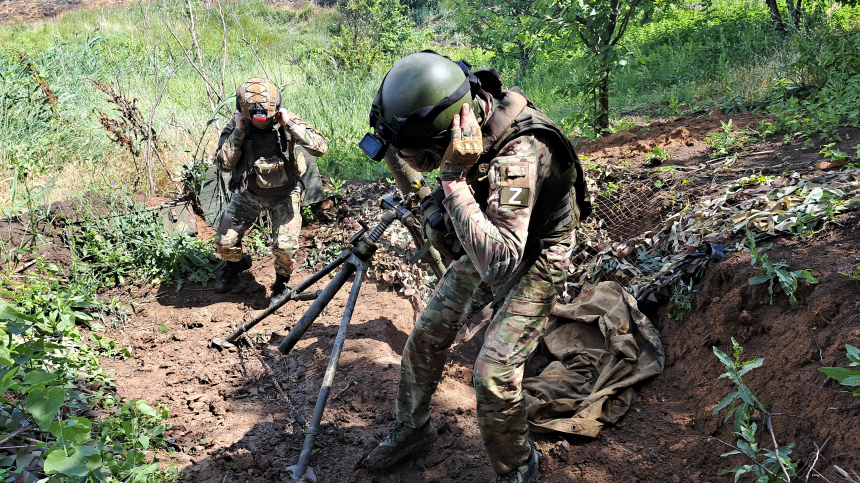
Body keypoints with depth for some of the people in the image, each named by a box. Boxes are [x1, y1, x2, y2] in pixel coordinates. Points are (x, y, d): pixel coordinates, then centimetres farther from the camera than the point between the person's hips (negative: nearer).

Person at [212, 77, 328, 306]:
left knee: (285, 247, -14)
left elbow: (320, 147, -25)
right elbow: (223, 164, -17)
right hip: (248, 193, 2)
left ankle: (282, 283, 17)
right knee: (224, 242, 2)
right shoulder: (236, 126, -13)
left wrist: (290, 124, -32)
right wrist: (238, 132, -26)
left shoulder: (286, 121, -17)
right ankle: (237, 263, 38)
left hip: (284, 194, -2)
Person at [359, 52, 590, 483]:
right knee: (426, 337, 11)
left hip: (531, 260, -7)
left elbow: (498, 262, -47)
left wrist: (454, 178, -46)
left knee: (493, 376, -14)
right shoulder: (468, 119, -16)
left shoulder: (518, 155, -40)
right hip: (486, 247, 8)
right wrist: (442, 209, -3)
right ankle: (411, 428, 35)